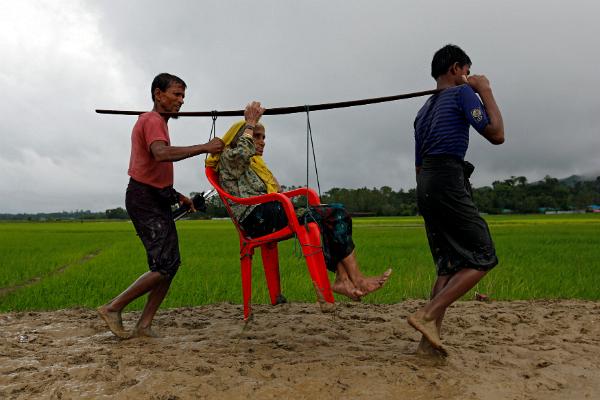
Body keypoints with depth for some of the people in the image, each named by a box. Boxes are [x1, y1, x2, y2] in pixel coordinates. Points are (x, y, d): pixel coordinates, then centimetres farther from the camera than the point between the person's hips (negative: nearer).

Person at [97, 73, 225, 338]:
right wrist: (204, 148, -30)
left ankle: (144, 325, 10)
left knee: (171, 263, 6)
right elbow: (161, 154, -33)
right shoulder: (152, 120, -10)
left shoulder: (156, 122, 22)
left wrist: (177, 196, 20)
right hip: (145, 200, -10)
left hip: (156, 200, 10)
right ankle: (113, 308, 0)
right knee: (165, 266, -13)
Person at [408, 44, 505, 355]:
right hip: (448, 181, -8)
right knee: (483, 258, -4)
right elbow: (496, 135, -4)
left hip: (424, 185, 9)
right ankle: (427, 315, -15)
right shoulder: (462, 93, 3)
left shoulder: (424, 109, 26)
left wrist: (429, 200, 26)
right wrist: (486, 92, 7)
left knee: (449, 266, 10)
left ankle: (430, 338, 4)